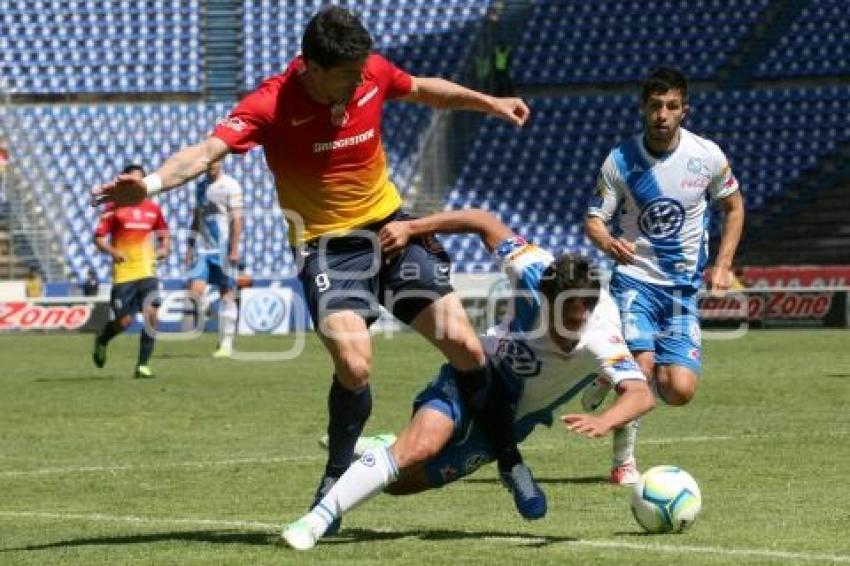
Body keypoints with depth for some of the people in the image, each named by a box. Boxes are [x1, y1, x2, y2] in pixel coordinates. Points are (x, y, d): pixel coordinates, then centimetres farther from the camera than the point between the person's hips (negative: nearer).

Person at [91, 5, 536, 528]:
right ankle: (335, 480, 3)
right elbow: (208, 150, -35)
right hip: (326, 245, -4)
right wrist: (152, 183, -53)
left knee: (464, 345, -4)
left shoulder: (373, 73, -7)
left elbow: (424, 90, 16)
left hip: (390, 226, 4)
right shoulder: (272, 105, -22)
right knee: (354, 365, -24)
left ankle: (509, 458, 20)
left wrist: (490, 103, 26)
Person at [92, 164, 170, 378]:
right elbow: (98, 237, -2)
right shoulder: (114, 208, -1)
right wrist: (112, 251, -21)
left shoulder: (152, 208, 9)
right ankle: (102, 339, 34)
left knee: (151, 312, -16)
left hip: (147, 271, 2)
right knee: (124, 321, -2)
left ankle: (143, 364, -7)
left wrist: (164, 248, 1)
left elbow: (163, 233, 23)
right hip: (123, 273, -2)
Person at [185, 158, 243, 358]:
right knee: (195, 289, -12)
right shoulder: (201, 186, 14)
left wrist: (234, 249, -14)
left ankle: (226, 343, 5)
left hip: (223, 249, -5)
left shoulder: (230, 186, -5)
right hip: (202, 248, 5)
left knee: (226, 294, 0)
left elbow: (237, 219, -9)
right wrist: (191, 247, 15)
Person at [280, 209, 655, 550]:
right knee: (421, 445, -29)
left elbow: (641, 394, -47)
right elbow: (485, 223, -14)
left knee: (402, 481, 0)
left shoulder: (600, 341, -33)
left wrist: (604, 421, -67)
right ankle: (315, 521, -22)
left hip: (511, 419, 1)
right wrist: (410, 227, -20)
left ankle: (375, 453, 35)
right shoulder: (535, 274, -27)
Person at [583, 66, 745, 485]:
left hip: (684, 288, 2)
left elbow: (734, 206, 13)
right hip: (634, 280, -2)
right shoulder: (620, 160, -8)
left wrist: (722, 266, 4)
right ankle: (623, 461, -3)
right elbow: (594, 220, -4)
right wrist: (607, 242, -28)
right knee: (641, 364, -25)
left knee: (680, 390, -12)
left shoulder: (707, 156, -4)